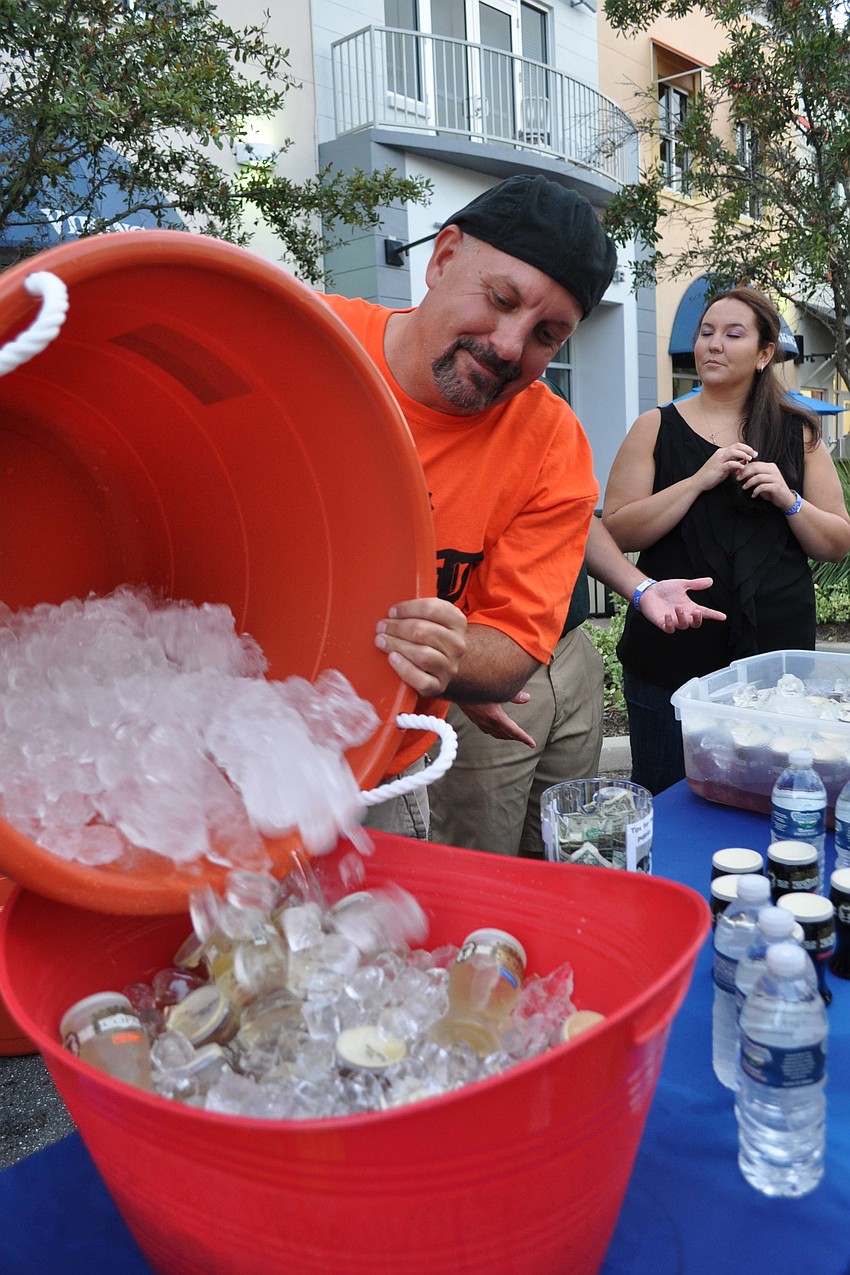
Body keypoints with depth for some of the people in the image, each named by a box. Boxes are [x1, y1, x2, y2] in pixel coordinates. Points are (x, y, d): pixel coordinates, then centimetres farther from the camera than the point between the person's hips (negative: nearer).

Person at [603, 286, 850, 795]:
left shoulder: (799, 434, 9)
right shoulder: (657, 428, 5)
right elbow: (617, 532, -5)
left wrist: (788, 500, -9)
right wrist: (698, 481, -14)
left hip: (776, 653, 1)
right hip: (671, 660, -1)